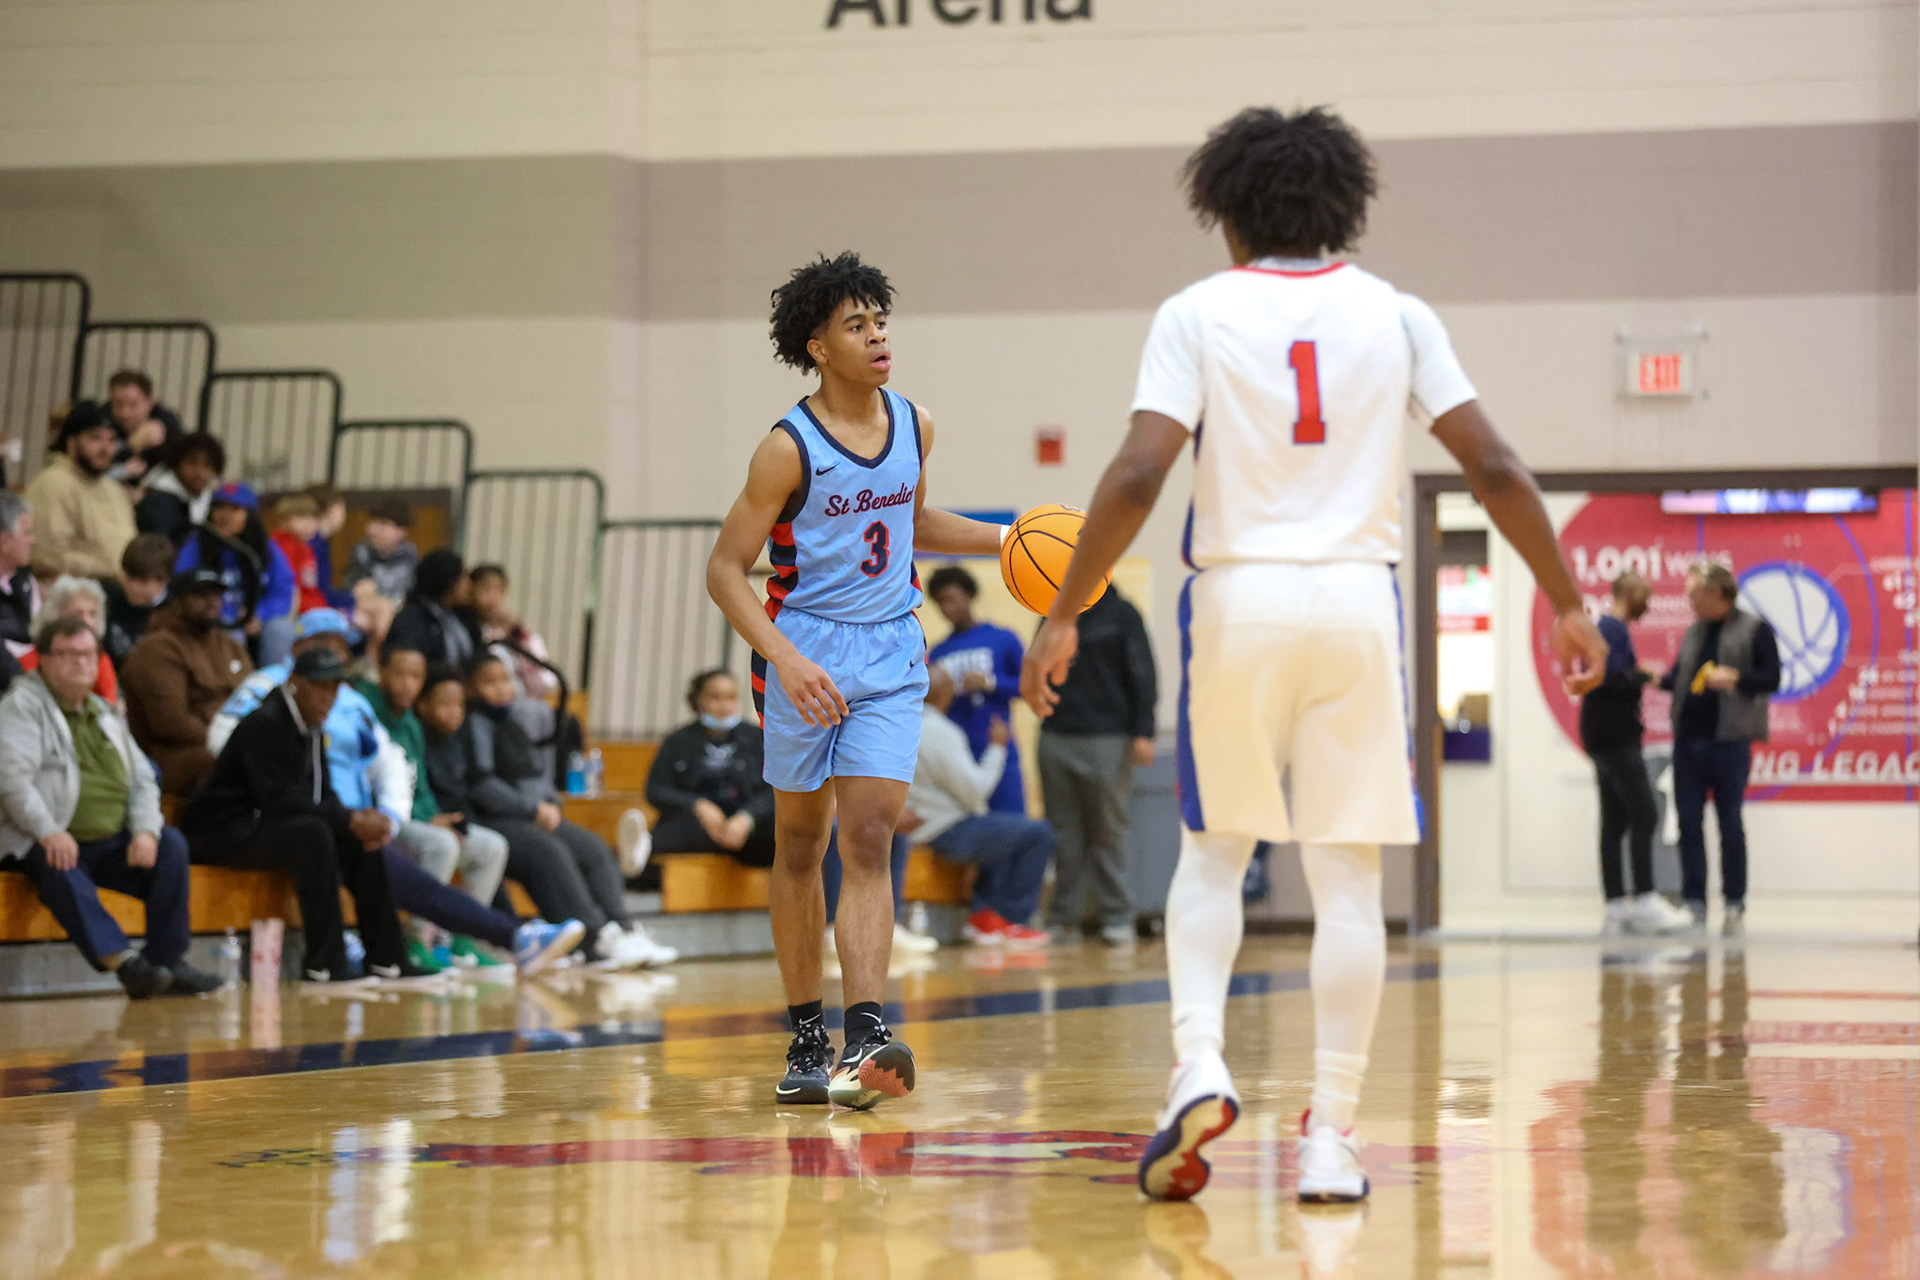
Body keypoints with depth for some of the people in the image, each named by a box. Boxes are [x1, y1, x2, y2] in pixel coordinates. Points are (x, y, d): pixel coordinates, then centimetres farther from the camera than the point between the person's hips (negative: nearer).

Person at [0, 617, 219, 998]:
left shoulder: (106, 713, 21)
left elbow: (142, 778, 16)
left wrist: (146, 831, -5)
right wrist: (49, 833, -28)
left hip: (111, 844, 6)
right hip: (50, 844, -6)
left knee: (171, 845, -17)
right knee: (59, 867, -38)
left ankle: (167, 960, -20)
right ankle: (122, 960, -51)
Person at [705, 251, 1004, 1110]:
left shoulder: (915, 427, 3)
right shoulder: (788, 449, -13)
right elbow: (726, 570, -12)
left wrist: (1001, 541, 11)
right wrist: (786, 660, -23)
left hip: (890, 653, 3)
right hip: (805, 653, -3)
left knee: (868, 842, -10)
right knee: (799, 845, 9)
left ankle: (864, 1039, -21)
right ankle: (806, 1041, 19)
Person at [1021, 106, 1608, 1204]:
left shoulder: (1198, 313, 1)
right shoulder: (1394, 314, 6)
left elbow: (1138, 476, -10)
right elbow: (1494, 468, 1)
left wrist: (1064, 617, -5)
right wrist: (1568, 603, 8)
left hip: (1239, 598, -1)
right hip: (1357, 597, 1)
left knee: (1215, 853, 15)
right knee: (1348, 876, 4)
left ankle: (1199, 1068, -5)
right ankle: (1331, 1135, 2)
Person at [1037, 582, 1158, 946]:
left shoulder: (1120, 613, 1)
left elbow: (1143, 676, -3)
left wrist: (1143, 732, -10)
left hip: (1106, 741, -4)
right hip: (1056, 738, 4)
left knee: (1110, 833, -1)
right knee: (1063, 834, 5)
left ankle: (1116, 917, 3)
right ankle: (1063, 917, 10)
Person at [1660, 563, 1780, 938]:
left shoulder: (1754, 630, -2)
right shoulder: (1693, 633, 15)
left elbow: (1771, 678, -6)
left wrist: (1735, 678, -19)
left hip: (1729, 741, -5)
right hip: (1689, 739, 5)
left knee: (1730, 823, 0)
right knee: (1689, 823, 3)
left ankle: (1735, 906, 8)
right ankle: (1694, 904, 8)